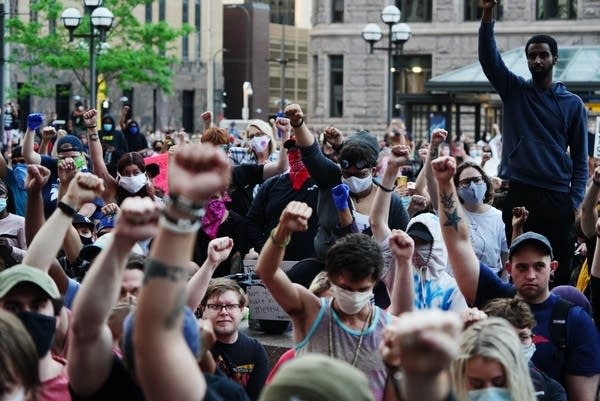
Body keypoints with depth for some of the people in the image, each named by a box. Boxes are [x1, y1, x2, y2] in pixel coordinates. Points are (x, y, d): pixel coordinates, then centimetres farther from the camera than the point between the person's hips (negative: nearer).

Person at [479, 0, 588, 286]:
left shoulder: (573, 104, 7)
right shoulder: (514, 91, 8)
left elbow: (580, 158, 7)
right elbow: (488, 58, -6)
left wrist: (575, 201, -3)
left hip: (557, 198, 0)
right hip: (519, 195, 0)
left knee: (560, 268, -1)